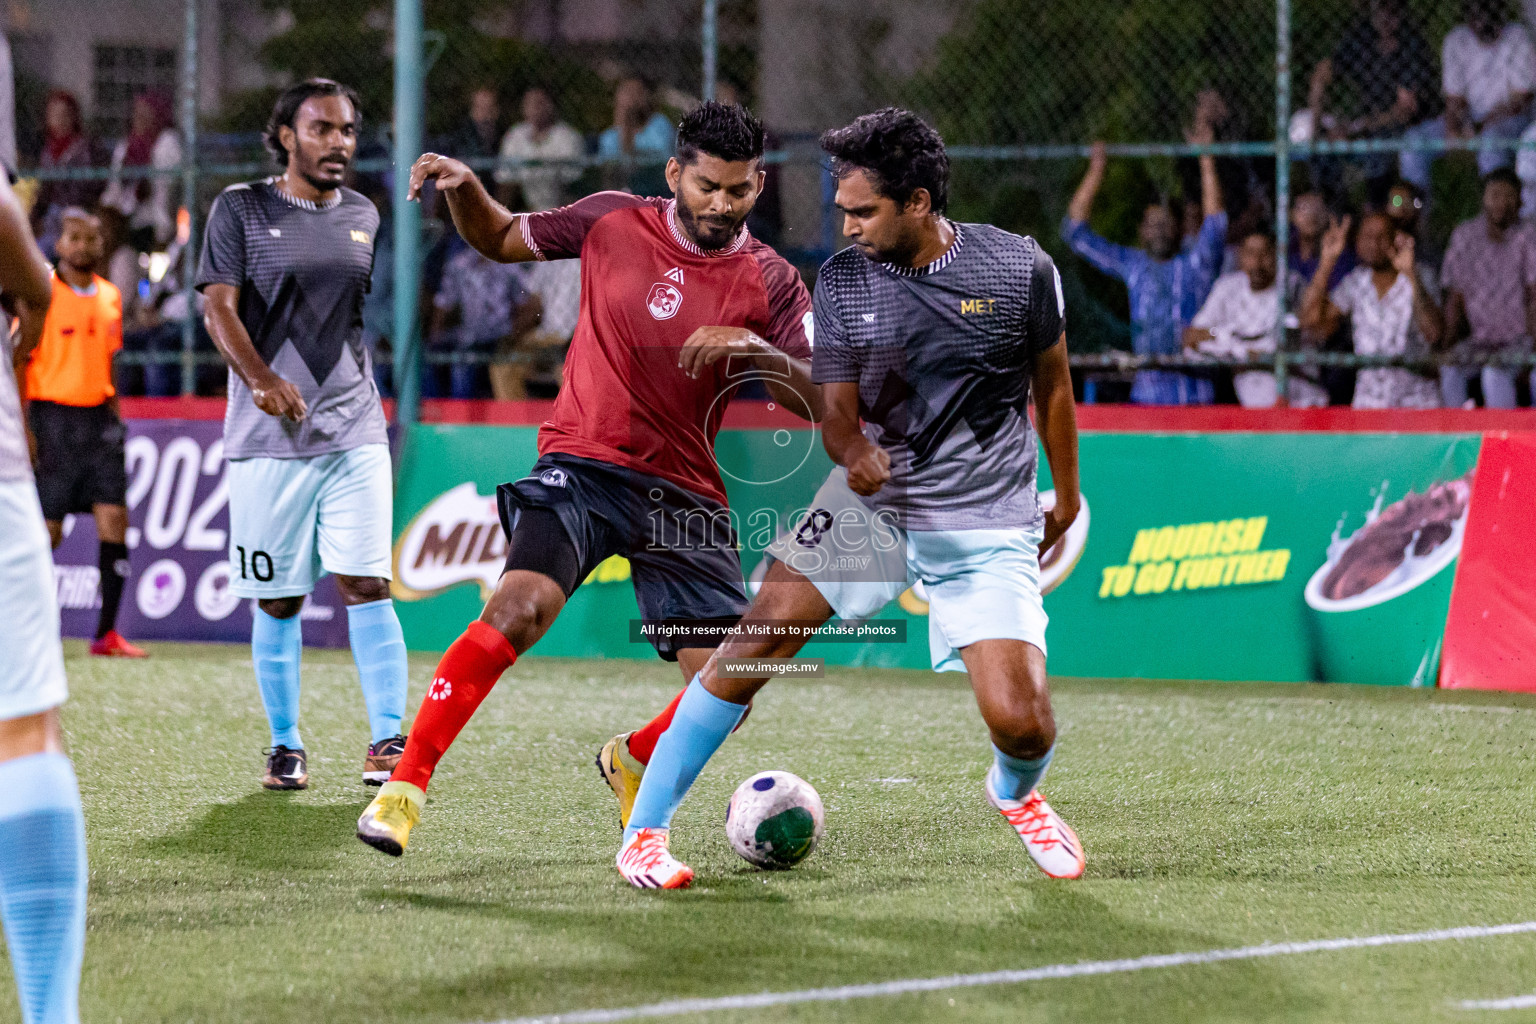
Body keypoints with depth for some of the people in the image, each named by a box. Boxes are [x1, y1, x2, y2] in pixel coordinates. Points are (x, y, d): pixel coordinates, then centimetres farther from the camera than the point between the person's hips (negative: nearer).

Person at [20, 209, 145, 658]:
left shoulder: (110, 296, 12)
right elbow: (19, 360, -6)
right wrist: (23, 429, -12)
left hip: (98, 416, 5)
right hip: (52, 414, -5)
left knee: (114, 517, -6)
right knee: (47, 528, -3)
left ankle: (106, 633, -3)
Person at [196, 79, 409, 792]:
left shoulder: (362, 216, 13)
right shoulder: (241, 209, 1)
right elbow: (219, 307, -7)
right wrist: (264, 382, -21)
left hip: (354, 430, 2)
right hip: (267, 436, -2)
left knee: (366, 584, -9)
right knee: (277, 599, 1)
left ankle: (387, 741, -8)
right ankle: (285, 746, 13)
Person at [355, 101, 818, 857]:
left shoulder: (769, 283, 0)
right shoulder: (613, 222, 2)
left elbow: (819, 400, -8)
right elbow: (500, 239, 17)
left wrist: (755, 349, -25)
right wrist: (464, 189, -3)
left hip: (683, 495, 2)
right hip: (582, 463, -2)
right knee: (520, 604, -28)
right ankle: (405, 786, -20)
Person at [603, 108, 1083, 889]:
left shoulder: (1018, 268, -8)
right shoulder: (841, 282, -4)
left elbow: (1052, 385, 8)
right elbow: (837, 413, -3)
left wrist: (1067, 498, 18)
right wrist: (856, 454, -26)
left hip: (987, 526, -2)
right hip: (874, 498, 2)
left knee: (1021, 724, -14)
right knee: (759, 633, -17)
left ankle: (1015, 794, 25)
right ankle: (644, 830, -7)